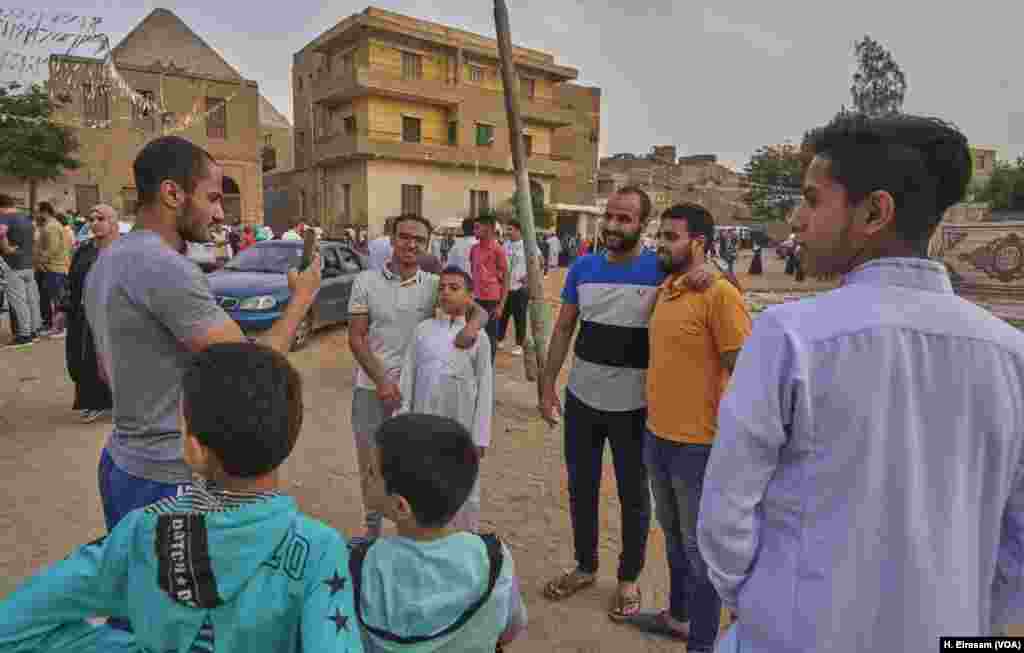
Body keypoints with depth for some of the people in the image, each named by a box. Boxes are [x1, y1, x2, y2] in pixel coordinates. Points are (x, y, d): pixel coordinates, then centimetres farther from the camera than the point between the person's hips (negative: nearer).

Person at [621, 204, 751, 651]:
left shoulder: (720, 295, -17)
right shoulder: (665, 288, 7)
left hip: (697, 445, -8)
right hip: (656, 436, 8)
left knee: (700, 548, 10)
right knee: (673, 536, 24)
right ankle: (677, 616, 44)